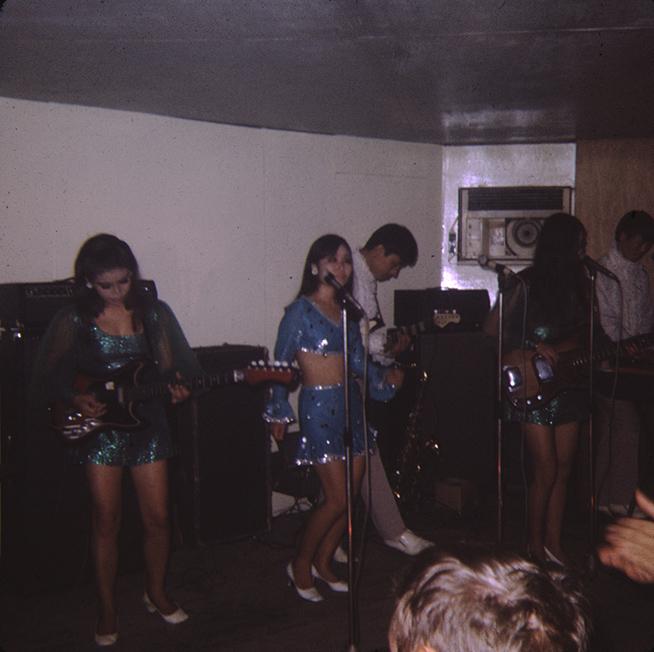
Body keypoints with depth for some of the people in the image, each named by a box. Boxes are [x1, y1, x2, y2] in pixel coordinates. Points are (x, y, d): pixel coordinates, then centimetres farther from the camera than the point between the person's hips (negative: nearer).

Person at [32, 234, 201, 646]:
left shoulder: (154, 313, 1)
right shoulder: (74, 320, -3)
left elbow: (178, 364, 3)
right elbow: (47, 377, 2)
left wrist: (179, 385, -19)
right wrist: (75, 400, -15)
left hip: (147, 423, 1)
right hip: (98, 426, -1)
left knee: (158, 518, 5)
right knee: (106, 521, 4)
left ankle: (156, 593, 29)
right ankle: (108, 610, 20)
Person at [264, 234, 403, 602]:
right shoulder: (301, 310, -9)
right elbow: (282, 364, -7)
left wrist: (384, 378, 1)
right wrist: (279, 413, -6)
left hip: (351, 403, 7)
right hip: (319, 406, -7)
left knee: (352, 494, 8)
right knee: (337, 498, -8)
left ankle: (323, 562, 26)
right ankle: (301, 565, 13)